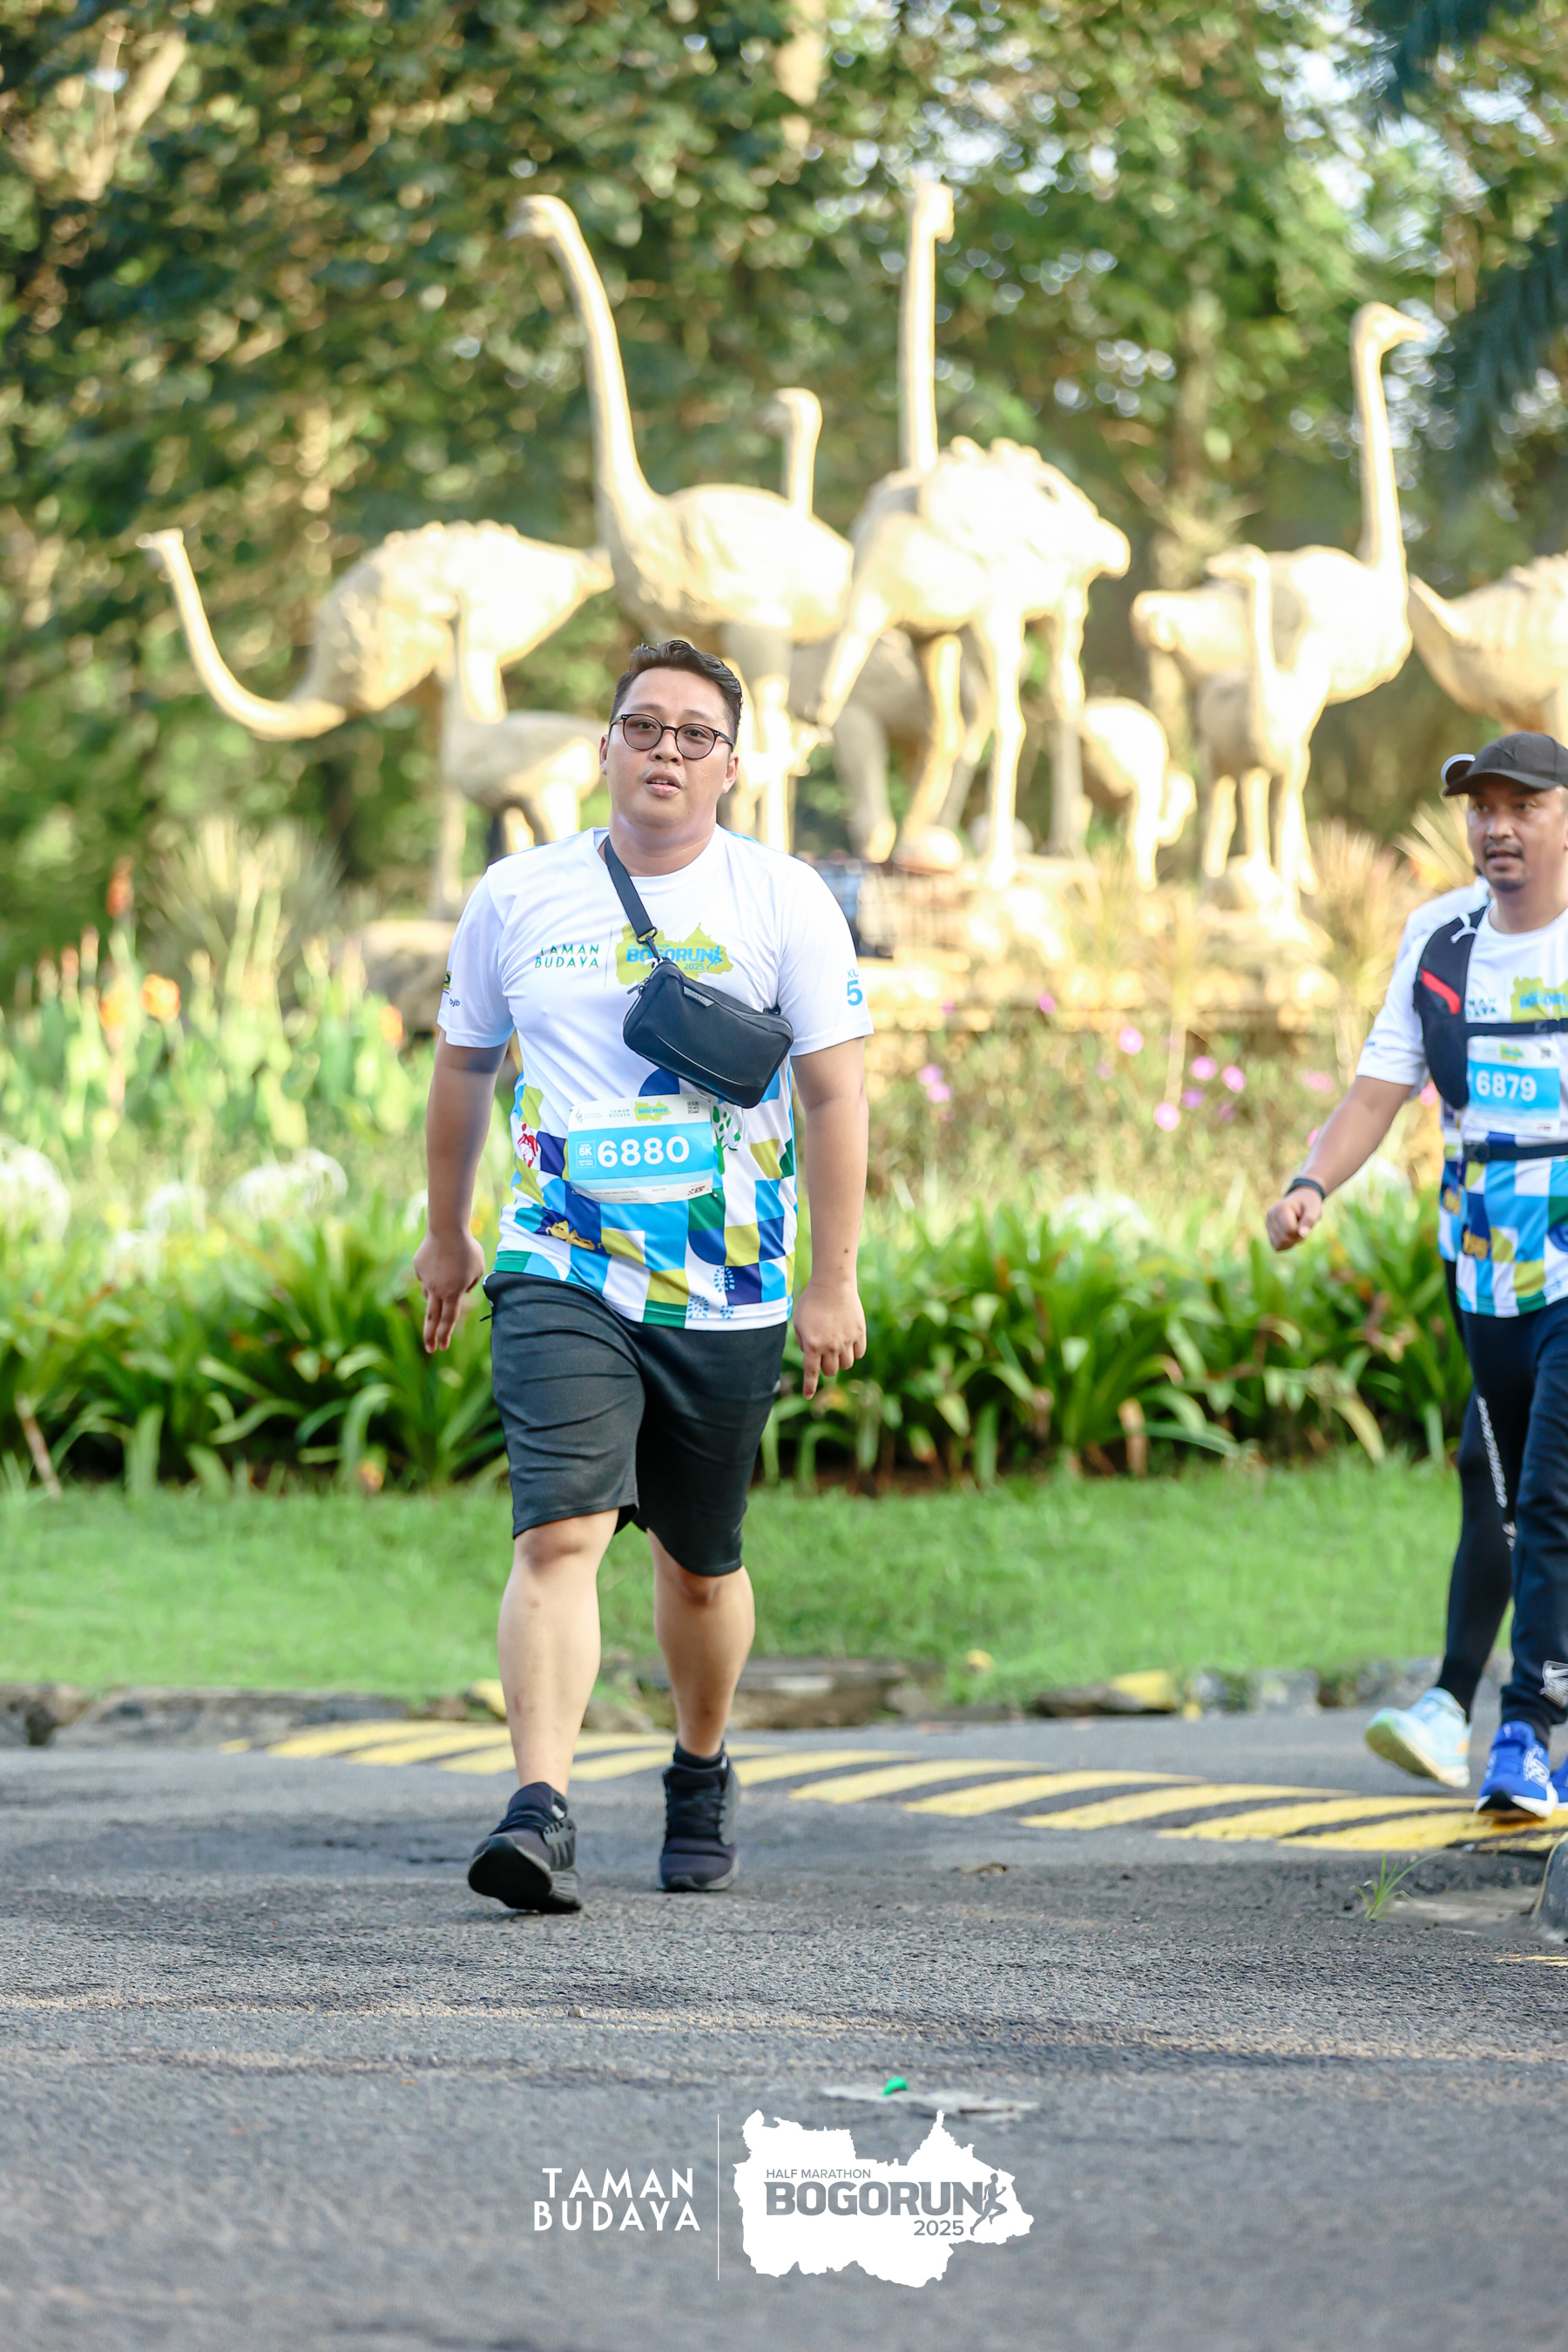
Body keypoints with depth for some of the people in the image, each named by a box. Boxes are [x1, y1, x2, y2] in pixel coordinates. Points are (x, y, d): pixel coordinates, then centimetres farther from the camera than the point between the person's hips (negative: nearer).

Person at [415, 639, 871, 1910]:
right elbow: (464, 1067, 18)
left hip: (729, 1294, 0)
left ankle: (702, 1772, 36)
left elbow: (835, 1092, -1)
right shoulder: (518, 897, 4)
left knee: (700, 1563, 12)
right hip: (562, 1278, 0)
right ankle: (542, 1813, -26)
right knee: (562, 1531, -18)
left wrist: (833, 1283, -6)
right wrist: (447, 1236, 25)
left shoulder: (785, 901, 0)